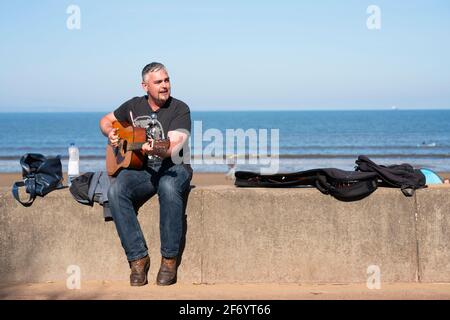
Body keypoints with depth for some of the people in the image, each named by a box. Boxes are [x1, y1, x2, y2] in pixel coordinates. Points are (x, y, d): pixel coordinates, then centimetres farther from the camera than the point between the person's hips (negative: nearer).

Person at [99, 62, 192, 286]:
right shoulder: (134, 106, 11)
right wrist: (110, 133, 4)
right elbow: (106, 120, 27)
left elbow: (173, 148, -17)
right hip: (141, 168, 4)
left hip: (172, 167, -3)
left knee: (169, 187, -40)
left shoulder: (179, 109, -3)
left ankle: (169, 259, -27)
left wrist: (156, 149, -39)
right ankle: (138, 258, -22)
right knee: (115, 191, -28)